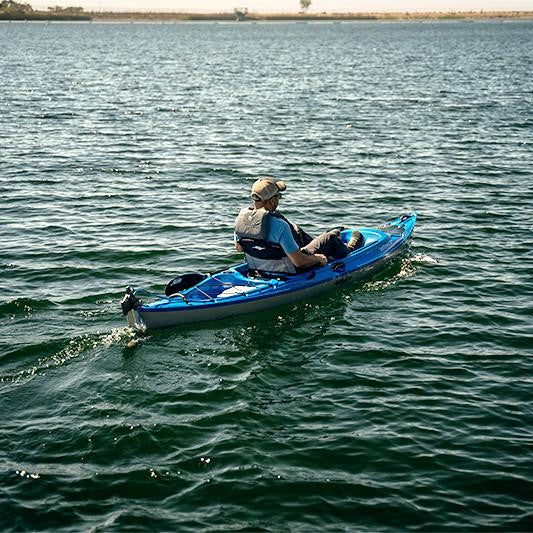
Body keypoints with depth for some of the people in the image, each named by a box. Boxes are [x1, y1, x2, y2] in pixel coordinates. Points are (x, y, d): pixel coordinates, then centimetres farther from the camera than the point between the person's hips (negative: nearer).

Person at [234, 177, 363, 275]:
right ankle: (348, 250, 46)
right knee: (332, 237, 9)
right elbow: (299, 261, -29)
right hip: (289, 272, -7)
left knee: (298, 232, 26)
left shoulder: (241, 216, -13)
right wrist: (319, 259, -10)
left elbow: (239, 247, 5)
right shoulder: (278, 225, -34)